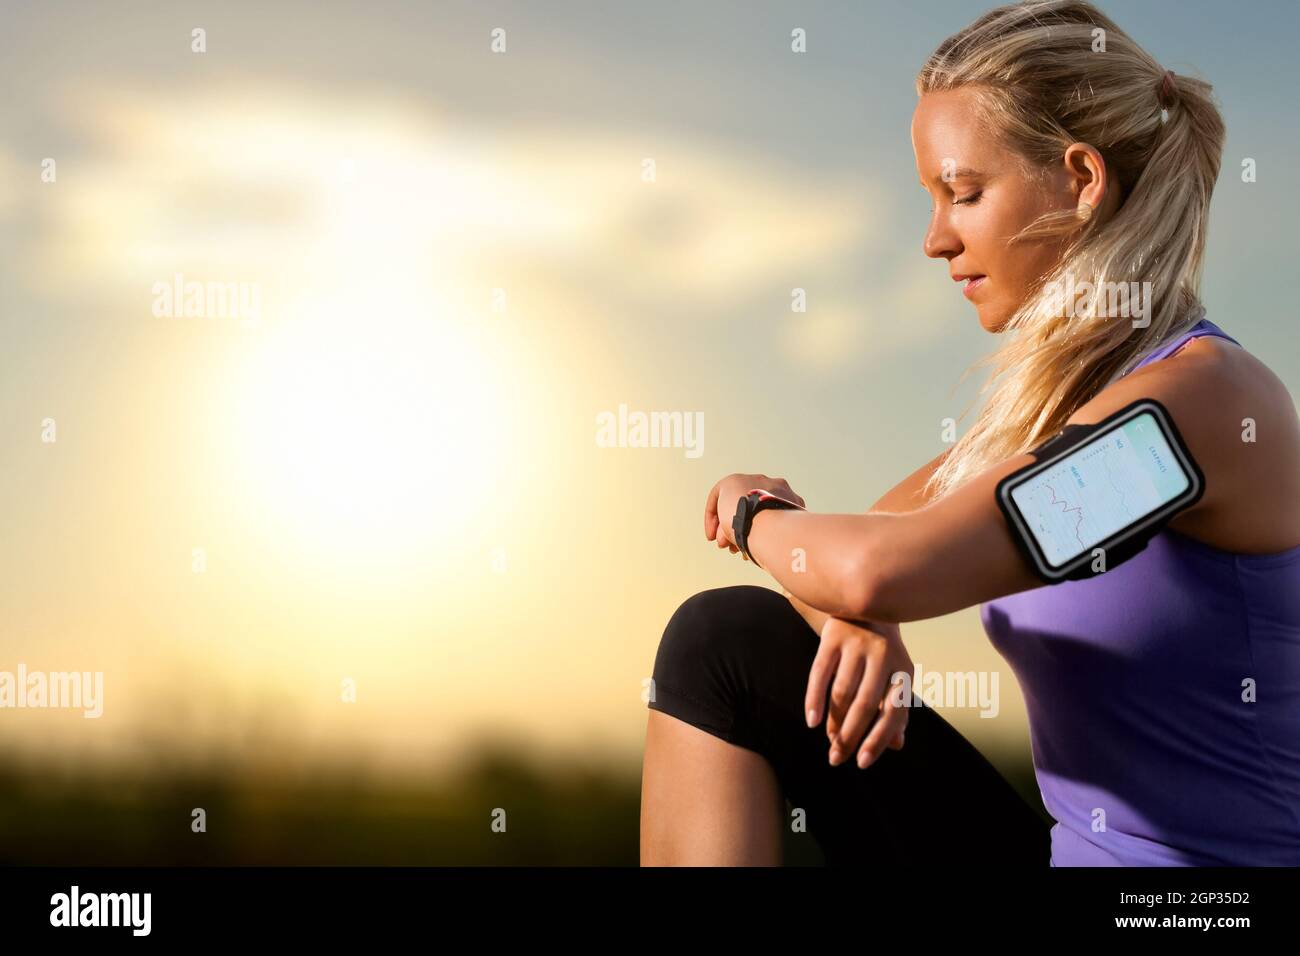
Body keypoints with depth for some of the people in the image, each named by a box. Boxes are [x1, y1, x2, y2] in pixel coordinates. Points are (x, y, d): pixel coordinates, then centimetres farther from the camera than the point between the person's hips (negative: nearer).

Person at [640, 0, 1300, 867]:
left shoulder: (1203, 394, -19)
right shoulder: (1051, 398, 8)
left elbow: (883, 570, -28)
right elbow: (848, 557, 9)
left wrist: (757, 517, -6)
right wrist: (857, 620, -15)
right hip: (1071, 845, 8)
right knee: (728, 640, 0)